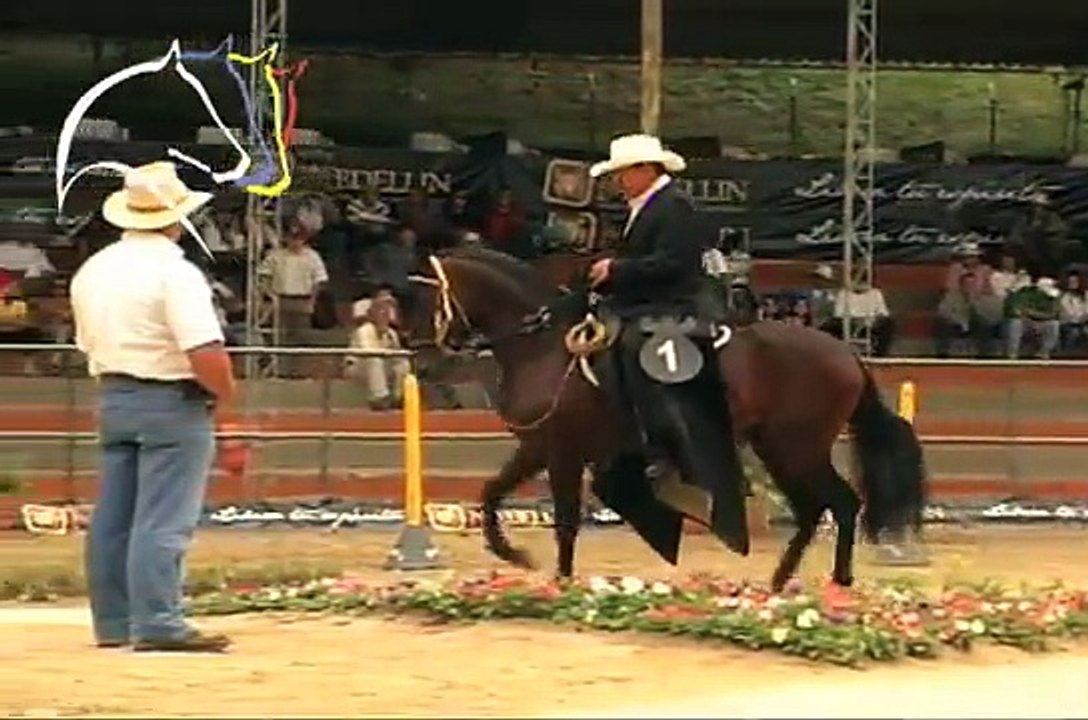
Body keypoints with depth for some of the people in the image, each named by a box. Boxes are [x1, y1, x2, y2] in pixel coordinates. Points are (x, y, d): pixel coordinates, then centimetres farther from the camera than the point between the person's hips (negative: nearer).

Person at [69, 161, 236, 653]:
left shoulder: (91, 271, 9)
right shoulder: (175, 273, -16)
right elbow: (205, 353, -23)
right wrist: (224, 392, -6)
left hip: (111, 398, 8)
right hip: (172, 401, -8)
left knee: (113, 518, 11)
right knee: (163, 520, -7)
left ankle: (114, 622, 16)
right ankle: (158, 625, -10)